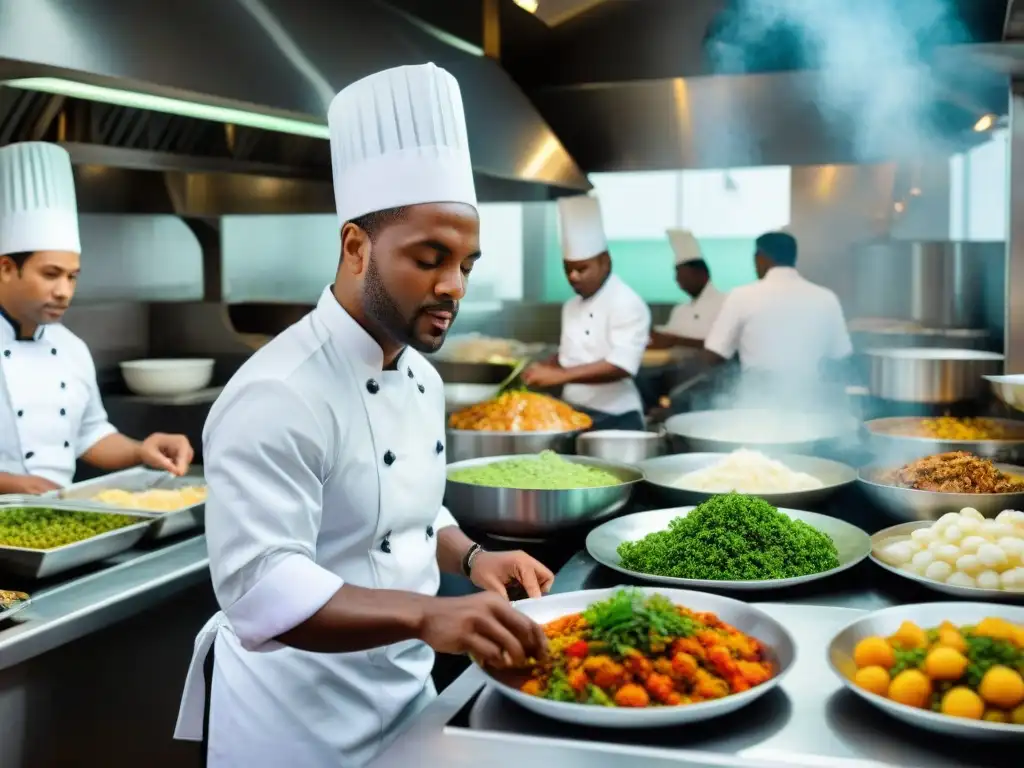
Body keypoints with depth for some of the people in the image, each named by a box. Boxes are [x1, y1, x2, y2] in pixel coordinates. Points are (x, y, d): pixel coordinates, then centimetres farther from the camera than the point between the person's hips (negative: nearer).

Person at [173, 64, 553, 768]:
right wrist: (425, 616, -41)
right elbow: (260, 587, -31)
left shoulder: (421, 377, 4)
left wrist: (470, 559, -4)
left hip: (405, 690, 8)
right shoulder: (279, 394, -25)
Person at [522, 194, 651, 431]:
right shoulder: (572, 306, 12)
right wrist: (544, 369, 1)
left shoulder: (627, 304, -14)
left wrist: (559, 376, -30)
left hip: (614, 420, -7)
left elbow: (621, 365, -25)